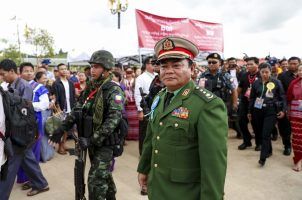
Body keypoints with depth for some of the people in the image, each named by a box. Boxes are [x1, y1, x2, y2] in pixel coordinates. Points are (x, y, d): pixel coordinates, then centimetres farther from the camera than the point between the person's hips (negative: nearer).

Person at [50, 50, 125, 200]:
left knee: (96, 180, -6)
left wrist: (92, 140, -27)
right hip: (92, 141, 7)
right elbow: (78, 110, 13)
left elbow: (113, 119, -26)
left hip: (106, 142, -7)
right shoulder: (89, 88, 8)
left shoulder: (114, 90, -16)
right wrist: (63, 128, 3)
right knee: (104, 175, 22)